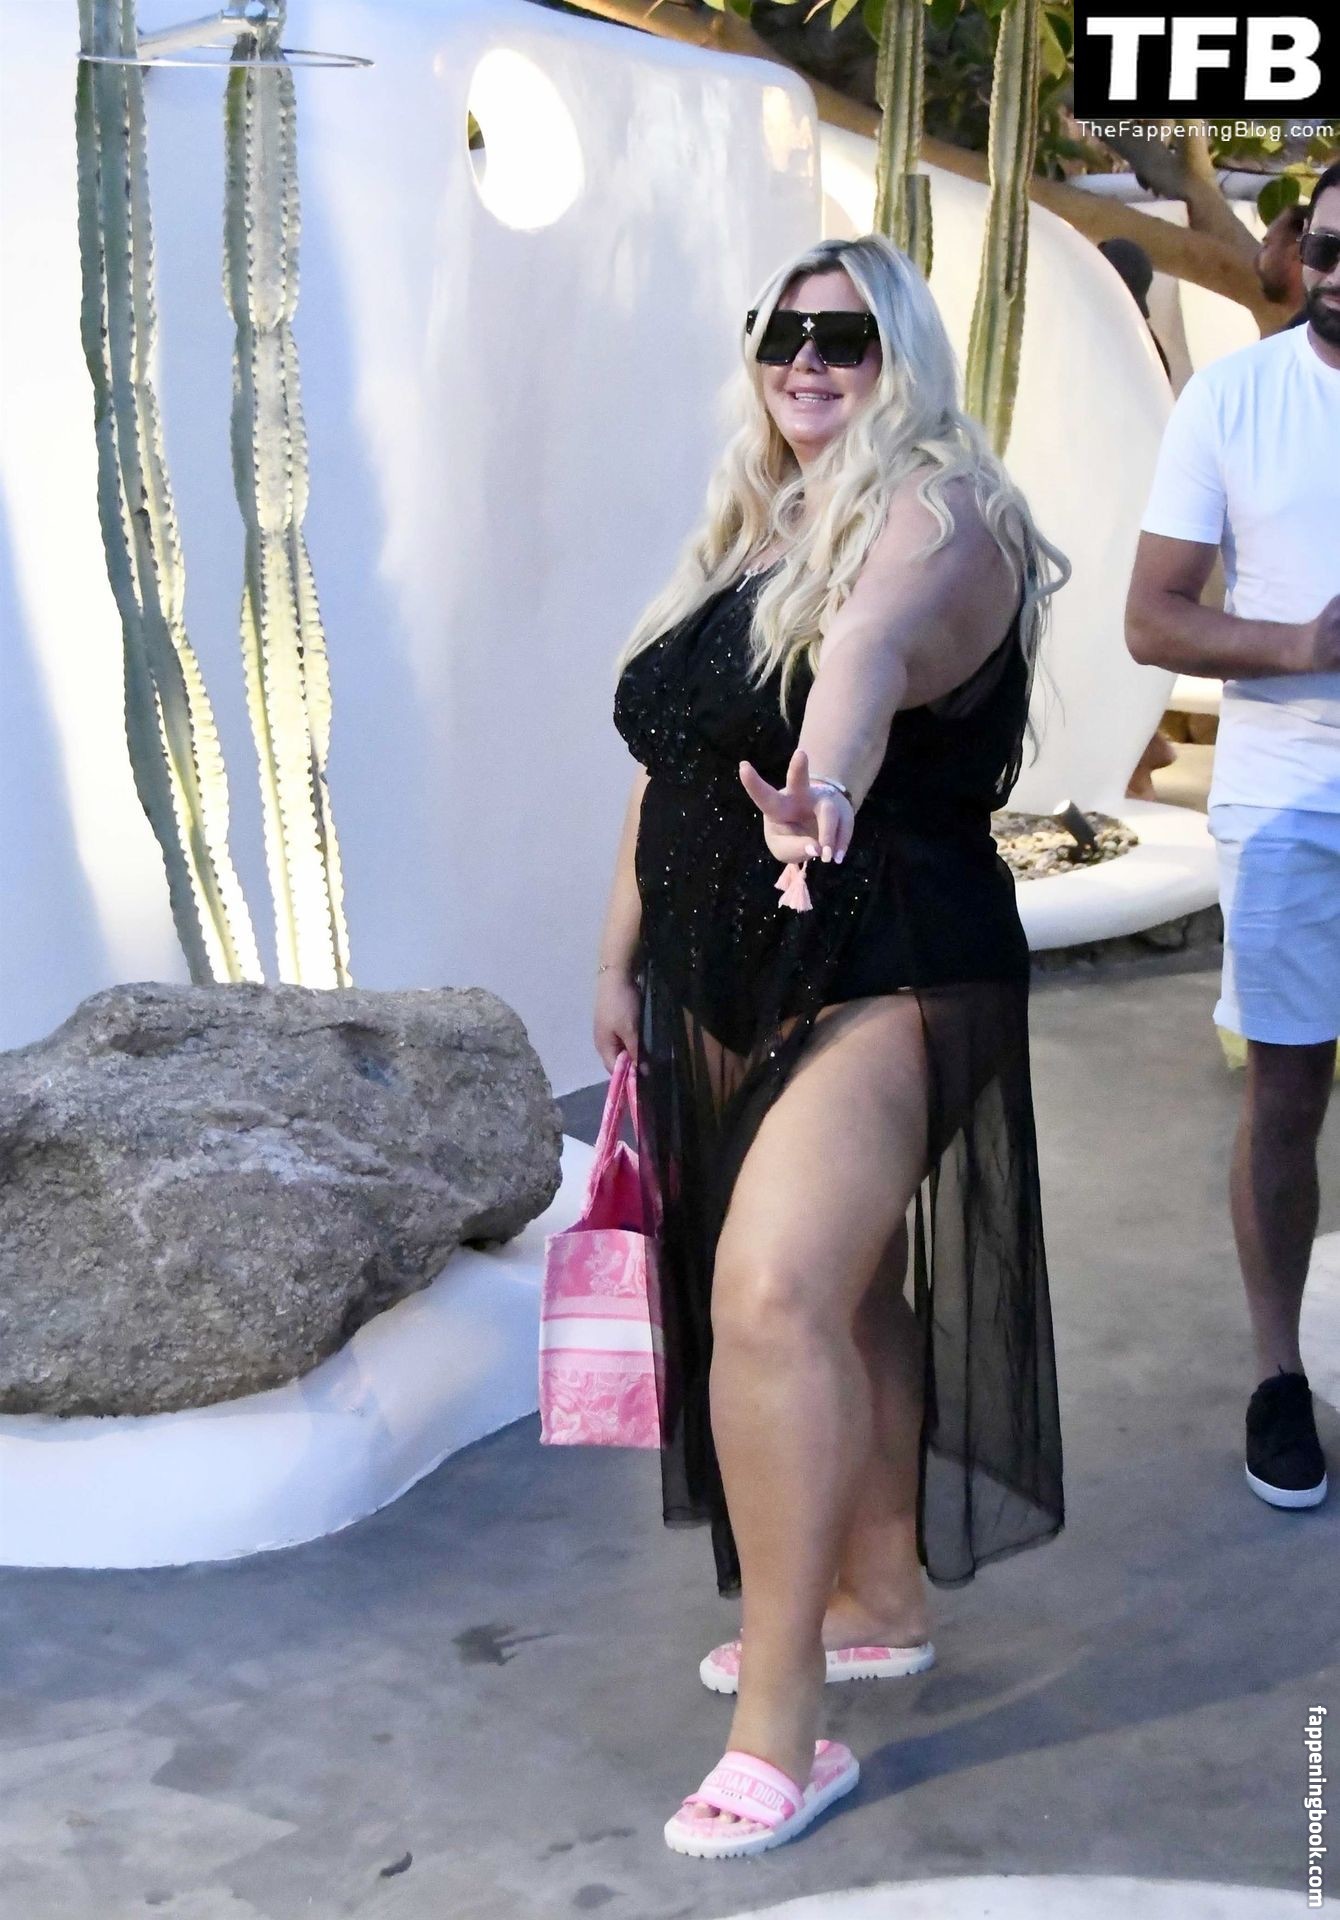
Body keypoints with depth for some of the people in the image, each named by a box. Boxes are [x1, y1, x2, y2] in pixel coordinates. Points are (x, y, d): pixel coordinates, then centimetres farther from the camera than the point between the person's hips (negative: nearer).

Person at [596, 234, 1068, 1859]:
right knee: (838, 1295, 16)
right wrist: (623, 957, 19)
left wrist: (826, 784, -54)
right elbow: (668, 761, 17)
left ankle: (779, 1724, -10)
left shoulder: (936, 519, -11)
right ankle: (880, 1603, 32)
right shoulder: (738, 539, 14)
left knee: (776, 1296, -19)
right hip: (729, 989, 8)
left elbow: (871, 643, -35)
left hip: (885, 977, -7)